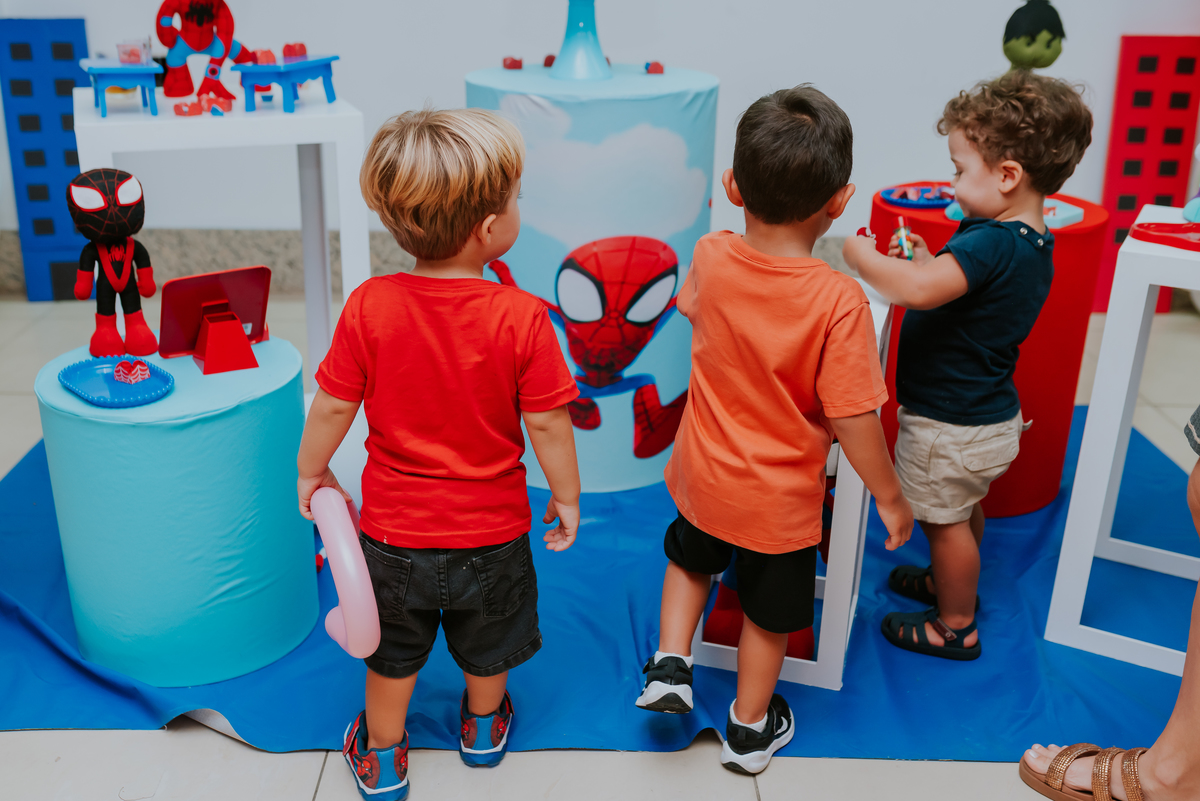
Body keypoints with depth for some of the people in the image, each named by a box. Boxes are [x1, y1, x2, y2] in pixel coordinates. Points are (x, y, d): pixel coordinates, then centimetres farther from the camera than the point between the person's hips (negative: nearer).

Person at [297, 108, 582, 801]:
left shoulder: (369, 307, -18)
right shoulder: (522, 316, -23)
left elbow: (333, 407, -10)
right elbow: (547, 422, -17)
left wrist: (312, 471, 9)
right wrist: (566, 495, 0)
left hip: (395, 528, 1)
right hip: (492, 529, 0)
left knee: (393, 652, 25)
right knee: (487, 644, 29)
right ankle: (483, 728, 54)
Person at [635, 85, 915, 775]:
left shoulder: (711, 258, -16)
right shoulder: (840, 301, -29)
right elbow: (852, 420, -23)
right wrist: (891, 497, -8)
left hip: (702, 476, 3)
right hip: (780, 498, -3)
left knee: (692, 558, 35)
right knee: (771, 612, 21)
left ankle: (671, 662, 26)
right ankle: (748, 728, 39)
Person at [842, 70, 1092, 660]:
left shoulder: (991, 243, -30)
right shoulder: (1033, 243, 2)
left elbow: (916, 291, -43)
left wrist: (861, 256, -28)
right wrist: (927, 264, 0)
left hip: (950, 425, -10)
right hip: (990, 413, 10)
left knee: (944, 521, 10)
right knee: (965, 510, 29)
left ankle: (956, 626, 28)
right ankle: (954, 583, 52)